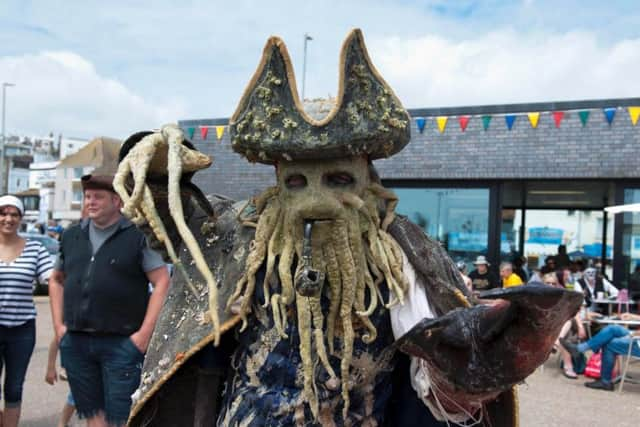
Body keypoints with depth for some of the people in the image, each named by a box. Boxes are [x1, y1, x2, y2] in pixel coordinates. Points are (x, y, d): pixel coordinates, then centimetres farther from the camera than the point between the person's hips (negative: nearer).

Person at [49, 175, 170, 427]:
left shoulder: (137, 237, -4)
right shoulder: (72, 236, 13)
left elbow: (162, 283, -8)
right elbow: (56, 280, 22)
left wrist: (144, 333, -13)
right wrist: (58, 325, 11)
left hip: (122, 342, -5)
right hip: (75, 342, 5)